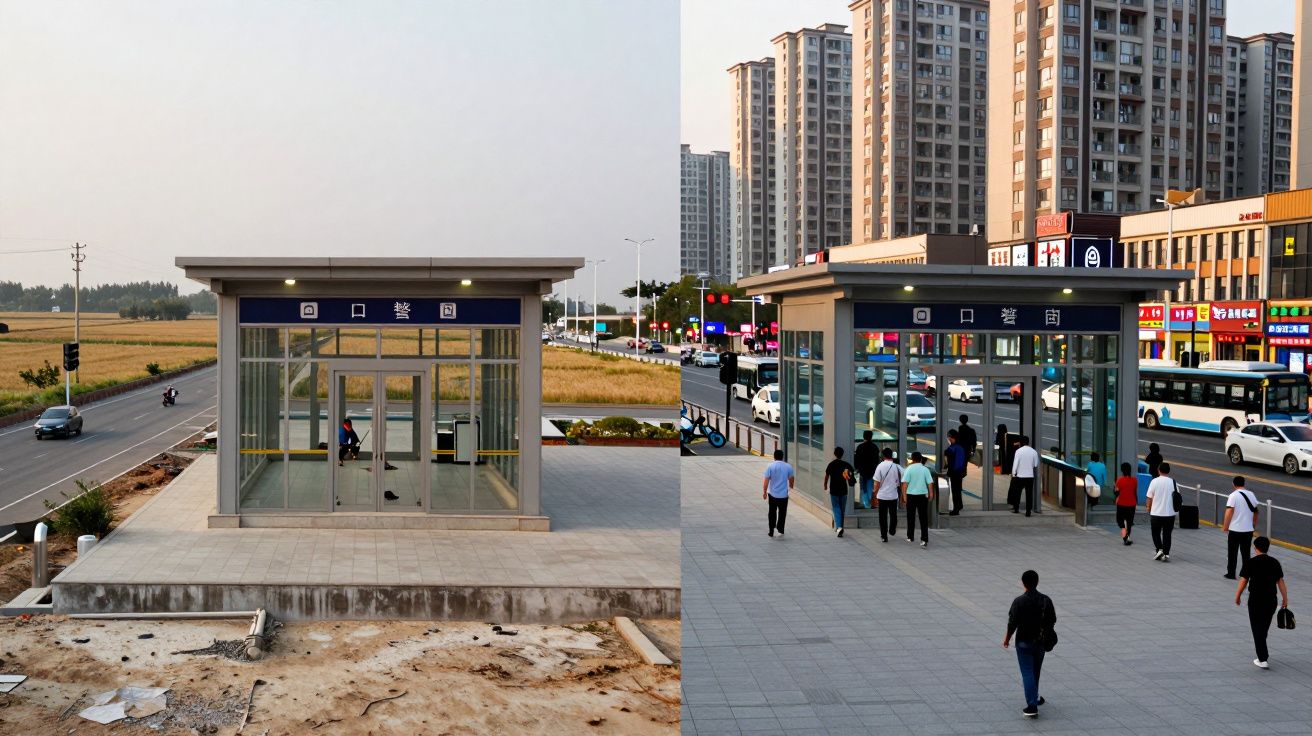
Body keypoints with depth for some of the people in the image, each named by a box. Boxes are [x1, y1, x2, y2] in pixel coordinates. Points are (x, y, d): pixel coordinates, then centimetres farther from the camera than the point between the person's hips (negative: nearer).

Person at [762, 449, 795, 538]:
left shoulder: (770, 466, -9)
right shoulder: (788, 467, -4)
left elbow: (766, 481, -10)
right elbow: (791, 480, 6)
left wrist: (764, 492, 1)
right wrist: (790, 486, 27)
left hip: (772, 494, 0)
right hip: (784, 494, 0)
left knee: (772, 513, 13)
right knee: (782, 513, 12)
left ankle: (771, 531, 16)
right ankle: (780, 530, 12)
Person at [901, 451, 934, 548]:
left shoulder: (909, 469, -5)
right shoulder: (925, 469, -1)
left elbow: (905, 483, -11)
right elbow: (930, 483, -3)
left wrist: (904, 496, -8)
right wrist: (931, 494, 9)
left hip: (911, 495, -1)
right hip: (923, 495, 1)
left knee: (911, 517, 13)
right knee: (923, 518, 1)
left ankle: (910, 537, 23)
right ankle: (924, 540, -6)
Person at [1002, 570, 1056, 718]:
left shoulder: (1019, 601, -17)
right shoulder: (1046, 600, -5)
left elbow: (1012, 622, -15)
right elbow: (1052, 620, 2)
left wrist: (1007, 638, 0)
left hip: (1024, 642, -4)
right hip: (1040, 642, 4)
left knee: (1027, 673, -2)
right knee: (1035, 671, 22)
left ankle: (1032, 706, -9)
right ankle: (1034, 697, 40)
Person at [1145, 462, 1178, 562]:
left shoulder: (1155, 481, -8)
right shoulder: (1172, 482, -2)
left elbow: (1150, 498, -5)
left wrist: (1149, 508, 10)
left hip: (1156, 513, -2)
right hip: (1170, 513, 2)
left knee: (1156, 533, 13)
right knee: (1167, 534, 10)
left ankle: (1159, 550, -3)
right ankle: (1166, 554, 8)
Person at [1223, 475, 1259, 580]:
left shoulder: (1233, 495, -13)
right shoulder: (1251, 495, 4)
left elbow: (1229, 512, -17)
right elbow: (1255, 511, 12)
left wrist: (1225, 526, -7)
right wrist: (1254, 525, 24)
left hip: (1235, 529, -5)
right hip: (1248, 529, 5)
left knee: (1232, 553, 7)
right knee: (1246, 553, 12)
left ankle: (1231, 573, 10)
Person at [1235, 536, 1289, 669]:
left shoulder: (1250, 562, -9)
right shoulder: (1274, 562, 2)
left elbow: (1243, 581, -8)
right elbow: (1280, 581, 2)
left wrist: (1237, 596, 4)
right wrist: (1285, 598, 8)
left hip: (1255, 599, -4)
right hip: (1271, 599, 4)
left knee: (1257, 628, 1)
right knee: (1264, 626, 21)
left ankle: (1263, 659, -5)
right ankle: (1262, 651, 38)